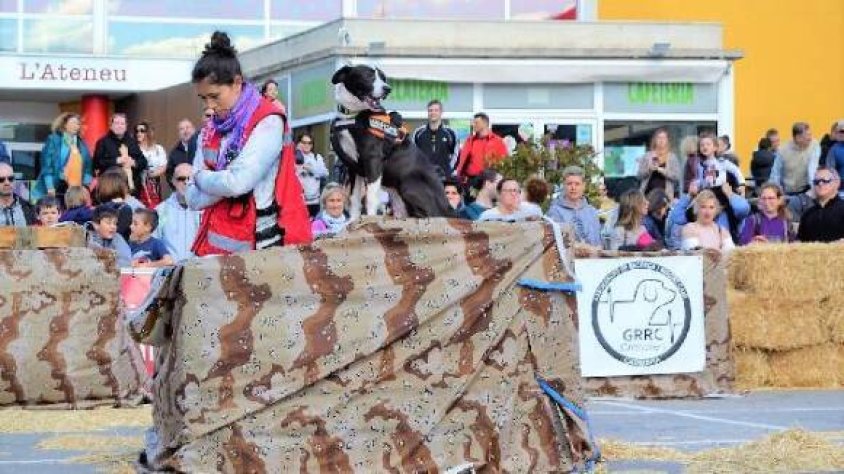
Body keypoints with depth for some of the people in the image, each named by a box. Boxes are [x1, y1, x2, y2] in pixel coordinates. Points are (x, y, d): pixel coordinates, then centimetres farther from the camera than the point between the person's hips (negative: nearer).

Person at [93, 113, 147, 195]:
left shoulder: (132, 141, 18)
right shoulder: (103, 142, 3)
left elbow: (143, 162, 15)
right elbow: (97, 162, -8)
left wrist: (134, 162, -7)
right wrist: (116, 161, -14)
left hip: (132, 187, 4)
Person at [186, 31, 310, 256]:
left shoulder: (267, 122, -7)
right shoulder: (210, 131, 13)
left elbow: (239, 183, -18)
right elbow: (194, 199, 7)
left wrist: (203, 178, 0)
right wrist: (220, 180, -9)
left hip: (263, 245, -6)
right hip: (217, 245, 6)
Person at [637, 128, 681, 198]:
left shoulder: (672, 157, 6)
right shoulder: (646, 156, 9)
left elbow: (677, 177, -4)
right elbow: (639, 175, 5)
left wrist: (661, 170, -14)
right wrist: (649, 168, -13)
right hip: (648, 193, 1)